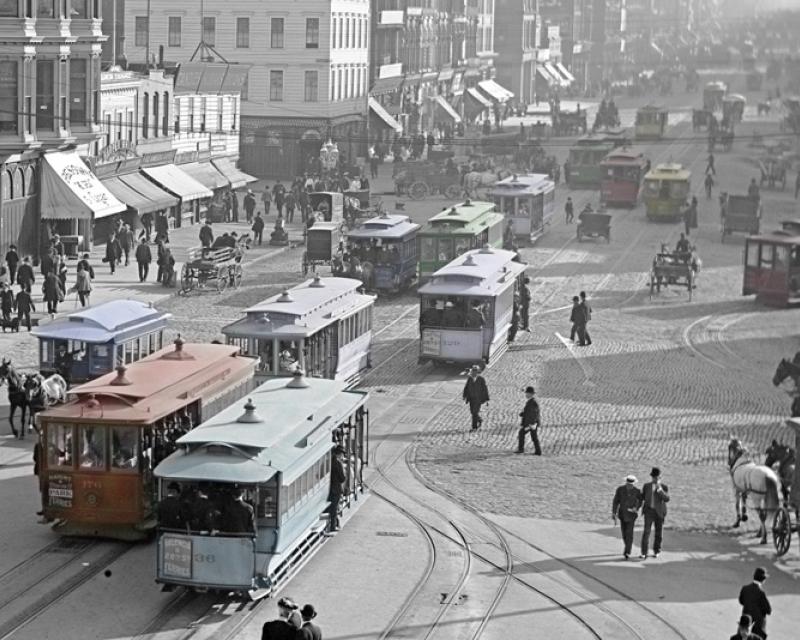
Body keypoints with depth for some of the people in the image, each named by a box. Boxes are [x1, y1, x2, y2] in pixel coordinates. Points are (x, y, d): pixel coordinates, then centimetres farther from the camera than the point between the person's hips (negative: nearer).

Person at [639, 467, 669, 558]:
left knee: (658, 532, 8)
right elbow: (641, 498, 14)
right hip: (649, 511, 0)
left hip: (659, 512, 0)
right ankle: (644, 553, -14)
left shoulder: (664, 487, -1)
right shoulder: (646, 486, 5)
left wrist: (660, 490, -25)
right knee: (646, 531, -12)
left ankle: (656, 551, 23)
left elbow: (667, 499, -15)